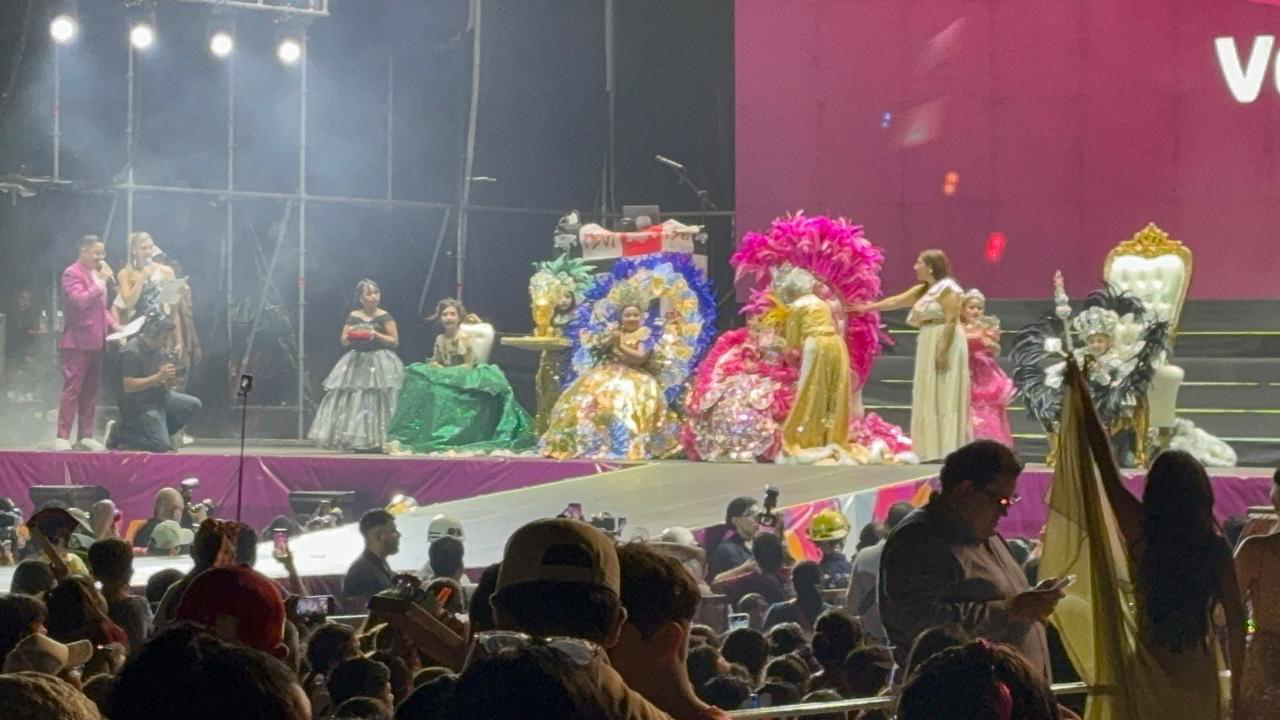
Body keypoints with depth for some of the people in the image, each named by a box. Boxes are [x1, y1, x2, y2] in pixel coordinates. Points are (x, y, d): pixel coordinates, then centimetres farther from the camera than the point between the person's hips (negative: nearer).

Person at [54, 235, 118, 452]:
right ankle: (62, 437, -7)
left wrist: (113, 324, 10)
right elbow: (80, 300, -23)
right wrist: (101, 282, -18)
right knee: (72, 389, -8)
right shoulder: (72, 273, -8)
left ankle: (85, 436, 13)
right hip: (77, 342, -8)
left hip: (96, 342, 8)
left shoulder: (97, 274, 18)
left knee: (90, 391, 9)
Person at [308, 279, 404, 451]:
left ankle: (376, 442, -9)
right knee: (355, 403, -1)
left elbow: (395, 341, -4)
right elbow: (343, 341, 11)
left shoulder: (384, 317, -2)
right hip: (357, 362, 4)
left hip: (380, 362, -4)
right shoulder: (353, 317, 8)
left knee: (376, 403, -10)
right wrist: (350, 335, -11)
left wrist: (376, 335, -16)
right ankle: (358, 443, 1)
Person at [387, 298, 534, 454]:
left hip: (463, 379, -5)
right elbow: (435, 362, 13)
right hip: (443, 379, 5)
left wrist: (450, 373, -17)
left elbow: (469, 364, -10)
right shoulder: (440, 339, 9)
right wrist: (440, 371, -10)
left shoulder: (466, 337, -6)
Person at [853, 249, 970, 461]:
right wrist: (868, 308, 24)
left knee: (944, 396, -11)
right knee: (930, 397, 7)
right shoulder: (921, 290, 17)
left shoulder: (947, 288, -10)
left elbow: (951, 321, -17)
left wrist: (943, 351, -23)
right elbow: (895, 301, 23)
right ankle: (935, 449, 8)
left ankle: (949, 449, -12)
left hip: (945, 345, -9)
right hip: (929, 346, 9)